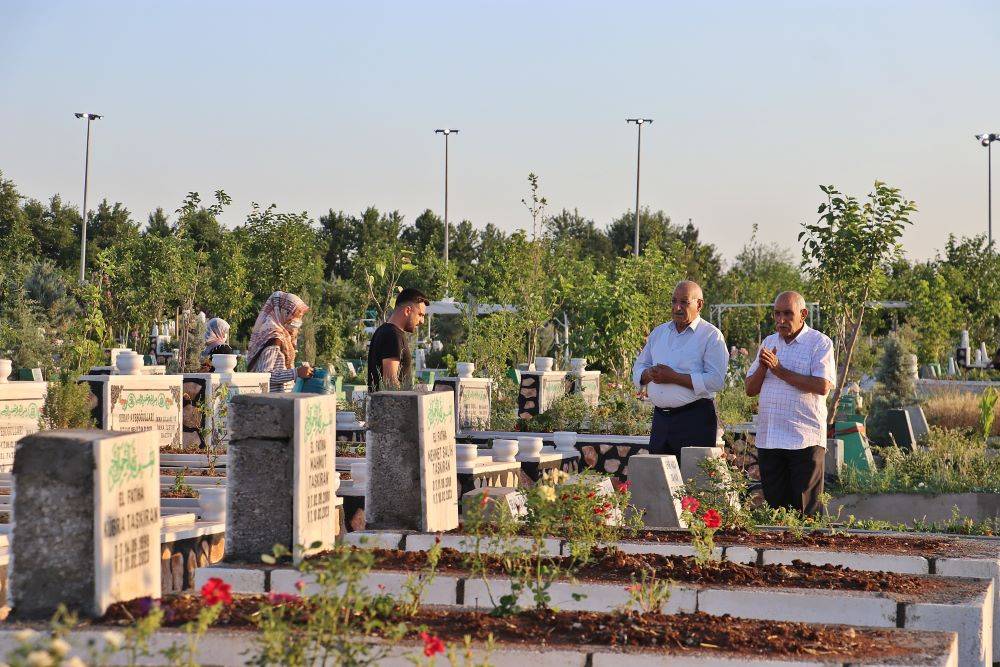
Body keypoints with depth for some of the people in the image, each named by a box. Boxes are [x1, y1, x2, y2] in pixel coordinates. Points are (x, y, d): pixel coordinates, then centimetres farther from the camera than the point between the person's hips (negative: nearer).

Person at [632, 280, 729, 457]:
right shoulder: (658, 333, 17)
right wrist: (650, 374, -7)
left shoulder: (711, 336, -4)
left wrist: (674, 377, -17)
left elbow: (715, 380, -15)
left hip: (695, 421, -6)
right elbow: (638, 368, 18)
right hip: (660, 418, 6)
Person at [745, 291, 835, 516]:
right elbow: (750, 389, 15)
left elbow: (823, 387, -15)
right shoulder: (768, 343, 16)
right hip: (768, 439, 5)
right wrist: (763, 367, -5)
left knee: (806, 510, -3)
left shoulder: (820, 343, -1)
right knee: (774, 505, 7)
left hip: (804, 440, -5)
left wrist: (781, 371, -13)